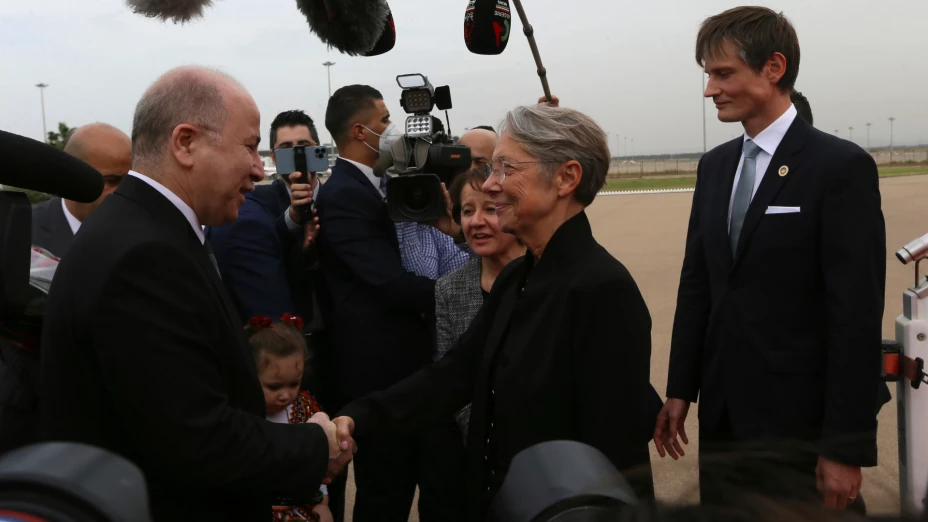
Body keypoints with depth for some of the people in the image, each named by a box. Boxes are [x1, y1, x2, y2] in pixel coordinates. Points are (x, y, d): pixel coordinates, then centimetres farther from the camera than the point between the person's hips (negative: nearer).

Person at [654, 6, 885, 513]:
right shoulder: (714, 165, 8)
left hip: (797, 421, -6)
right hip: (721, 413, 6)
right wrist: (680, 390, 8)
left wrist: (846, 446, -15)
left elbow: (858, 313, -14)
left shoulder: (841, 166, -11)